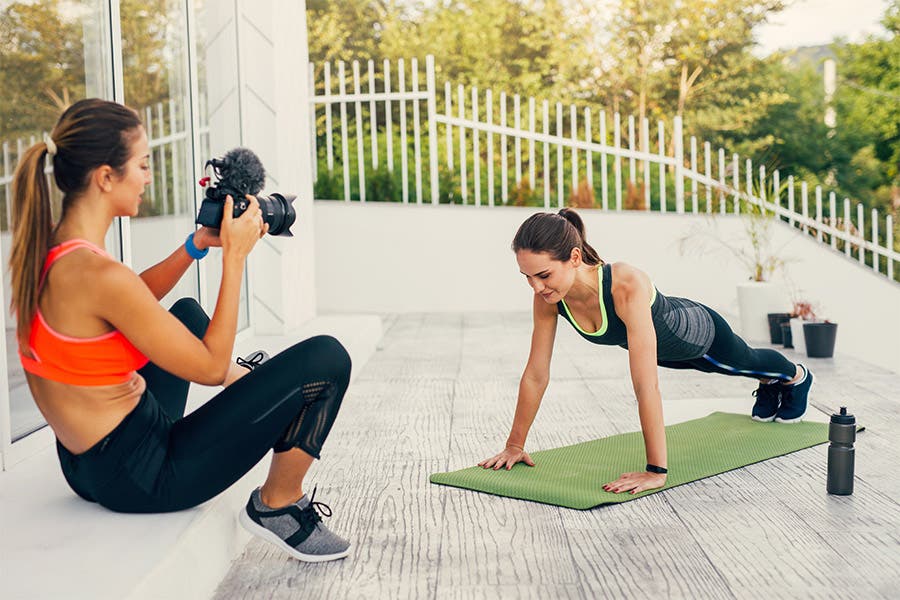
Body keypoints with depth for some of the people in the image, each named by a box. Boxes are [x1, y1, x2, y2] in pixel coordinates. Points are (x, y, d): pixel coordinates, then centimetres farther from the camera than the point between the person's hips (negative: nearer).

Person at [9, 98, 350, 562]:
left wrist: (196, 245, 8)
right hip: (142, 478, -10)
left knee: (187, 311, 33)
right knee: (326, 359, -11)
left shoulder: (42, 254, 0)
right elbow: (209, 366, -19)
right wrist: (235, 256, -14)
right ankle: (277, 507, 6)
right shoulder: (98, 275, -29)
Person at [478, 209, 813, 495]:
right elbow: (536, 375, -22)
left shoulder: (628, 286, -50)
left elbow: (646, 387, -52)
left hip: (699, 334, -5)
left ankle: (795, 376, 67)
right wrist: (515, 444, -17)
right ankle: (769, 384, 73)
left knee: (745, 361, 31)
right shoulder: (548, 297, -32)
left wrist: (656, 472, -51)